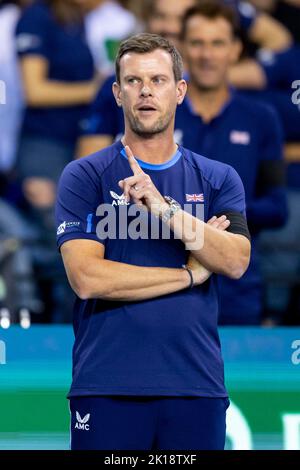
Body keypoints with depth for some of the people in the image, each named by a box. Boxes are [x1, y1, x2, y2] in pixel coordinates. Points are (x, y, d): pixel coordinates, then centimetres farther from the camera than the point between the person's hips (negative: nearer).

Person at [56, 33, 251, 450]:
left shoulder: (219, 179, 10)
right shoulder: (84, 176, 1)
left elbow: (235, 262, -7)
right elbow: (86, 278, -11)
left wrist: (165, 208, -19)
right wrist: (190, 274, -6)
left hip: (197, 384, 2)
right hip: (108, 388, -2)